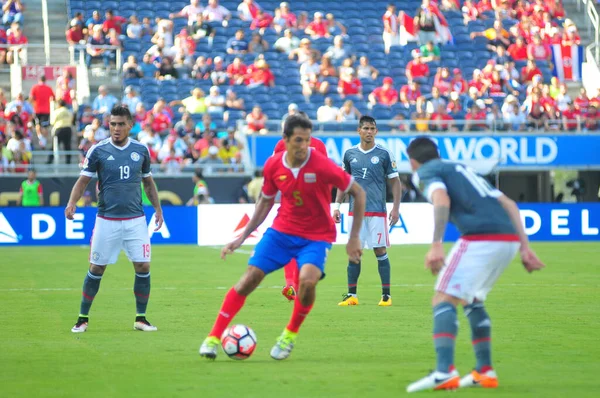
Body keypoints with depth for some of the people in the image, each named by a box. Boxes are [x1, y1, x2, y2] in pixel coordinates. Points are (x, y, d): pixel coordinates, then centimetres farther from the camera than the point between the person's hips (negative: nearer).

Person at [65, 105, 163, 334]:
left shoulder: (141, 150, 4)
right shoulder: (98, 151, -4)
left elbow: (148, 182, 17)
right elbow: (83, 180, -3)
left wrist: (158, 208, 11)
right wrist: (72, 202, -20)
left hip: (136, 219, 2)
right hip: (107, 219, -2)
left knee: (143, 267, -3)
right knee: (96, 269, 1)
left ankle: (141, 318, 11)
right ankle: (83, 318, 13)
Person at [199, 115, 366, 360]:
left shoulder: (322, 165, -20)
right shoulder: (273, 166, -7)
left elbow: (358, 192, -9)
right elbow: (266, 201, 11)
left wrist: (354, 238, -10)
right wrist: (242, 237, 8)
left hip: (316, 237, -3)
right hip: (282, 231, 3)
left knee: (307, 280, -29)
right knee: (249, 278, -7)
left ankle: (290, 335, -2)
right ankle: (213, 338, 3)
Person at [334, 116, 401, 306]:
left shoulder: (384, 154, 0)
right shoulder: (350, 154, 8)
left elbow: (395, 182, 2)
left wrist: (396, 208, -5)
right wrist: (337, 206, 9)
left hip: (377, 211, -3)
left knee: (380, 251, -2)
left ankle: (386, 295, 3)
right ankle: (351, 295, 7)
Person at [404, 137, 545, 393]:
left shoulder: (425, 173, 11)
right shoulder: (462, 169, 33)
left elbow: (442, 201, -13)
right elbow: (508, 204, 25)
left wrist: (436, 245, -21)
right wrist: (525, 247, 21)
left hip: (480, 237, -8)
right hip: (509, 238, 8)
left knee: (444, 300, -8)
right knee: (472, 301, 24)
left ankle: (444, 372, -26)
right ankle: (485, 371, 22)